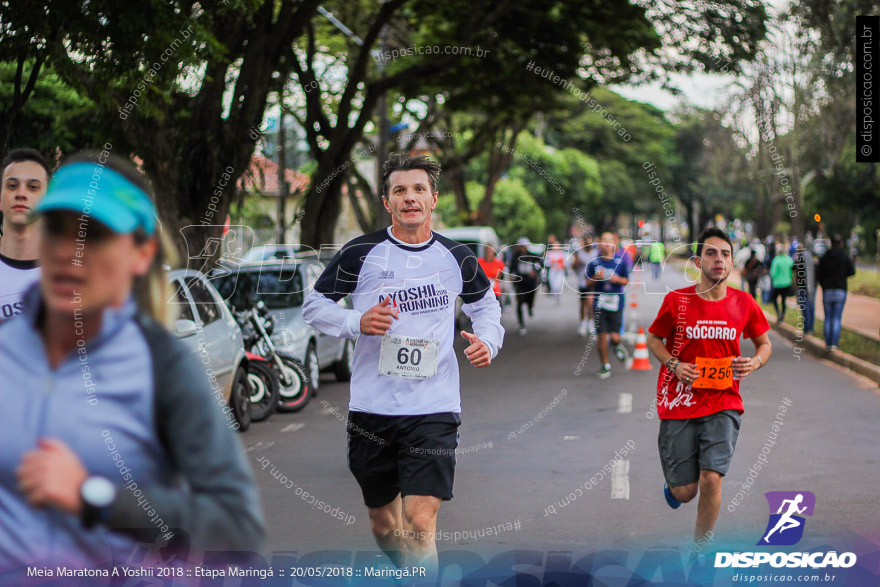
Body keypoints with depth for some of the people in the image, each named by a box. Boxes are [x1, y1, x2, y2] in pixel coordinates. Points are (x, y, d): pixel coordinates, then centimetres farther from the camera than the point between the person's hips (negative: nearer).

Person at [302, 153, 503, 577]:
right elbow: (313, 305, 5)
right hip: (372, 410, 1)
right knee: (384, 526, 15)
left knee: (420, 524, -15)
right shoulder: (360, 254, -2)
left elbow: (485, 303, 23)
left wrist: (487, 340, 2)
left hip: (434, 410, -1)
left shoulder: (456, 257, 4)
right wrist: (357, 322, -13)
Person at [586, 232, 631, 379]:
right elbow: (589, 282, 8)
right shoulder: (594, 262, 3)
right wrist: (596, 277, -12)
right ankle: (605, 365, 15)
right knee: (602, 335, -2)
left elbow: (626, 280, 9)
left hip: (616, 303, -1)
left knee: (615, 336, -6)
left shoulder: (621, 261, 3)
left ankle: (617, 346, 32)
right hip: (599, 303, 1)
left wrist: (618, 279, -12)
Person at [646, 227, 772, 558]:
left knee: (711, 480, -14)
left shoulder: (744, 303, 1)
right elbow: (653, 339, 9)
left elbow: (765, 344, 16)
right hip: (678, 404, -1)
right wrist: (674, 364, -9)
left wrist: (754, 363, -6)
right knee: (685, 492, 1)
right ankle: (673, 486, 42)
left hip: (723, 404, 1)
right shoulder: (676, 301, -5)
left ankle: (698, 553, 7)